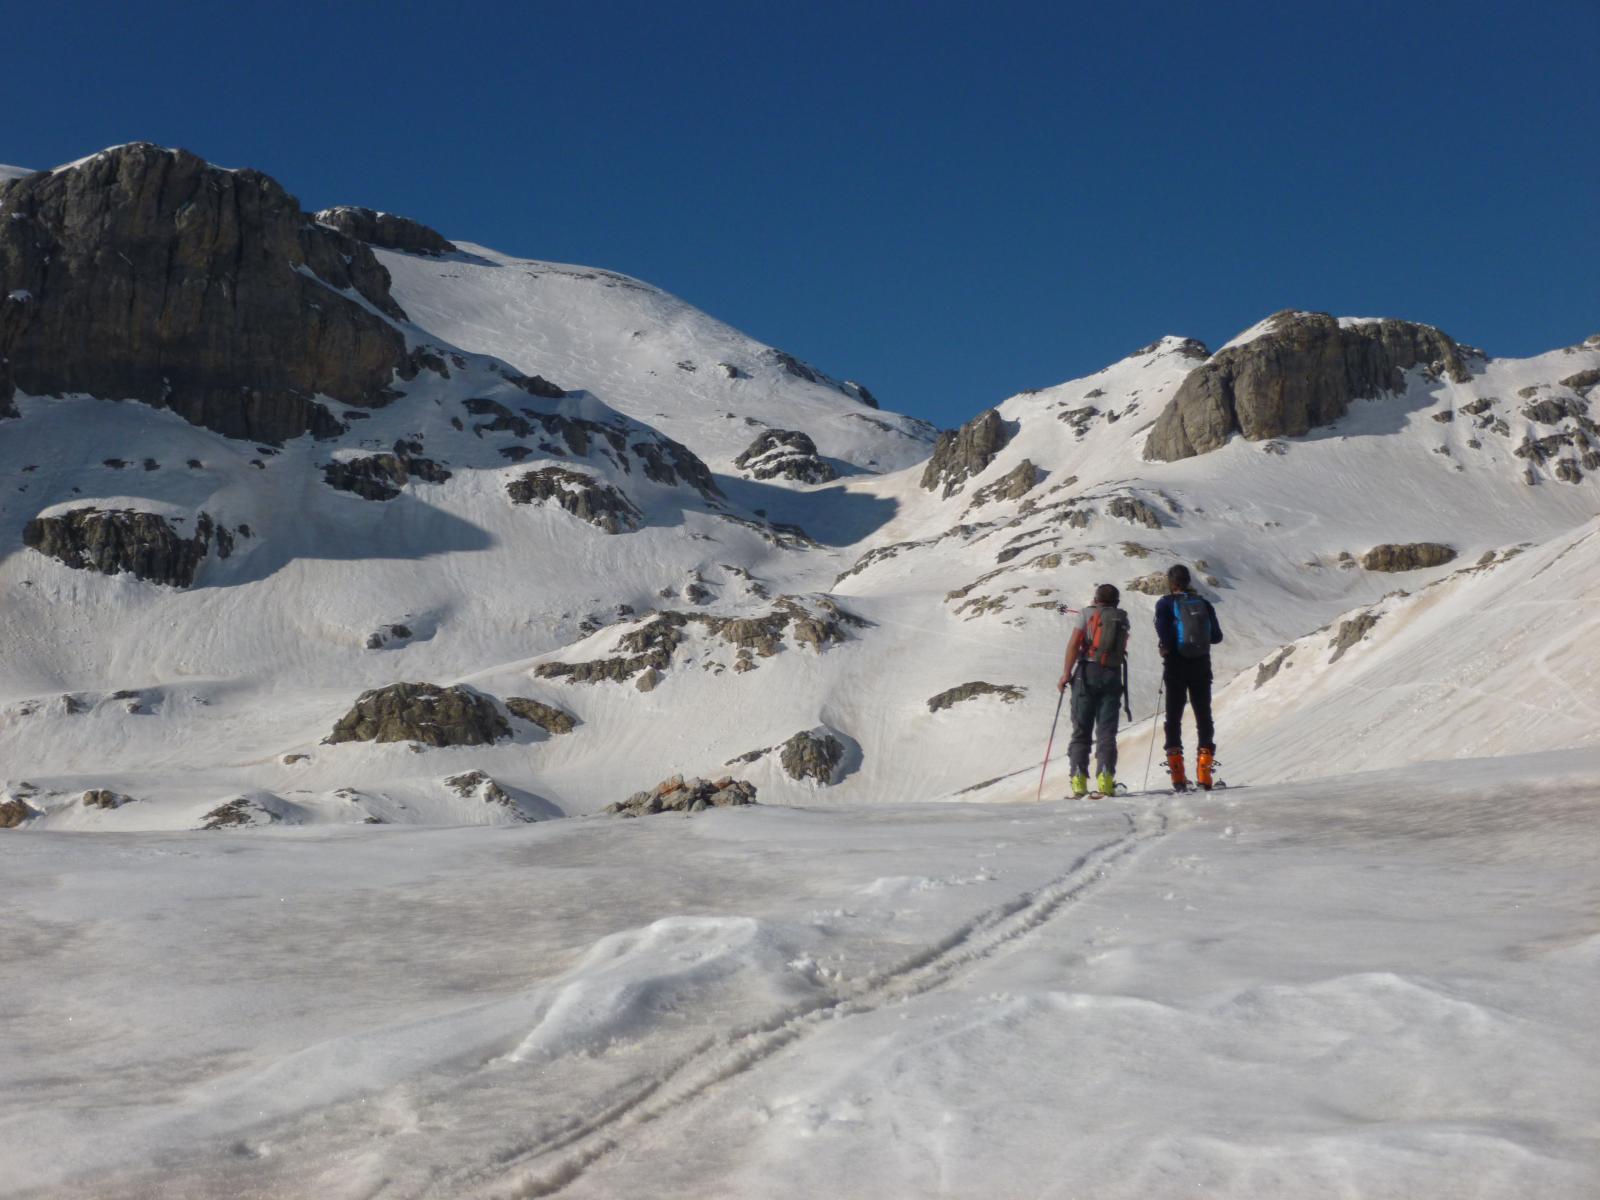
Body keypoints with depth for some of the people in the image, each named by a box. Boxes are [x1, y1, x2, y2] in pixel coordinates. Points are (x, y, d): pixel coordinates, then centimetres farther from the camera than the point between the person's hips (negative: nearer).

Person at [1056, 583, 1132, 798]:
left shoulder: (1087, 613, 5)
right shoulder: (1122, 618, 13)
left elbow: (1074, 642, -6)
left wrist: (1066, 673, -7)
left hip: (1087, 673, -2)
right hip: (1113, 676, 2)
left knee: (1081, 730, 1)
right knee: (1107, 731, 1)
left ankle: (1079, 779, -8)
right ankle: (1105, 777, -14)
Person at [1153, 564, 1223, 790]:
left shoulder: (1165, 603, -4)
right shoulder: (1203, 603, 6)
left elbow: (1163, 630, -19)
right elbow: (1217, 636, 4)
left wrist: (1166, 649, -1)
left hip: (1176, 665, -2)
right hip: (1201, 666, 2)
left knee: (1174, 716, 5)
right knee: (1203, 715, 9)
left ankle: (1178, 775, -2)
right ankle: (1204, 774, 2)